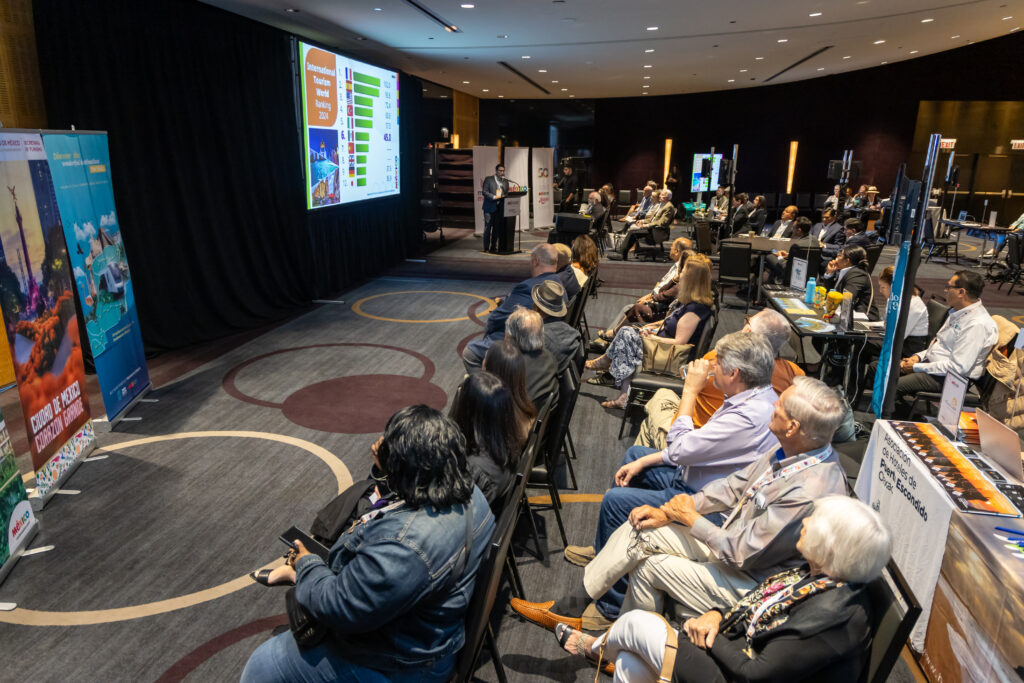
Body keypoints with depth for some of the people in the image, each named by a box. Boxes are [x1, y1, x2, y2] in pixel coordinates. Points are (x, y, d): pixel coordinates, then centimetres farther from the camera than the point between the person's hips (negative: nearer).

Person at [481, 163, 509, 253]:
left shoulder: (505, 181, 15)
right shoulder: (488, 179, 1)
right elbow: (484, 192, -7)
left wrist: (504, 197, -5)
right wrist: (494, 197, -18)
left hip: (500, 208, 5)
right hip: (490, 207, -4)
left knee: (497, 228, 4)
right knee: (488, 227, -2)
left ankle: (493, 247, 12)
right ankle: (486, 248, 3)